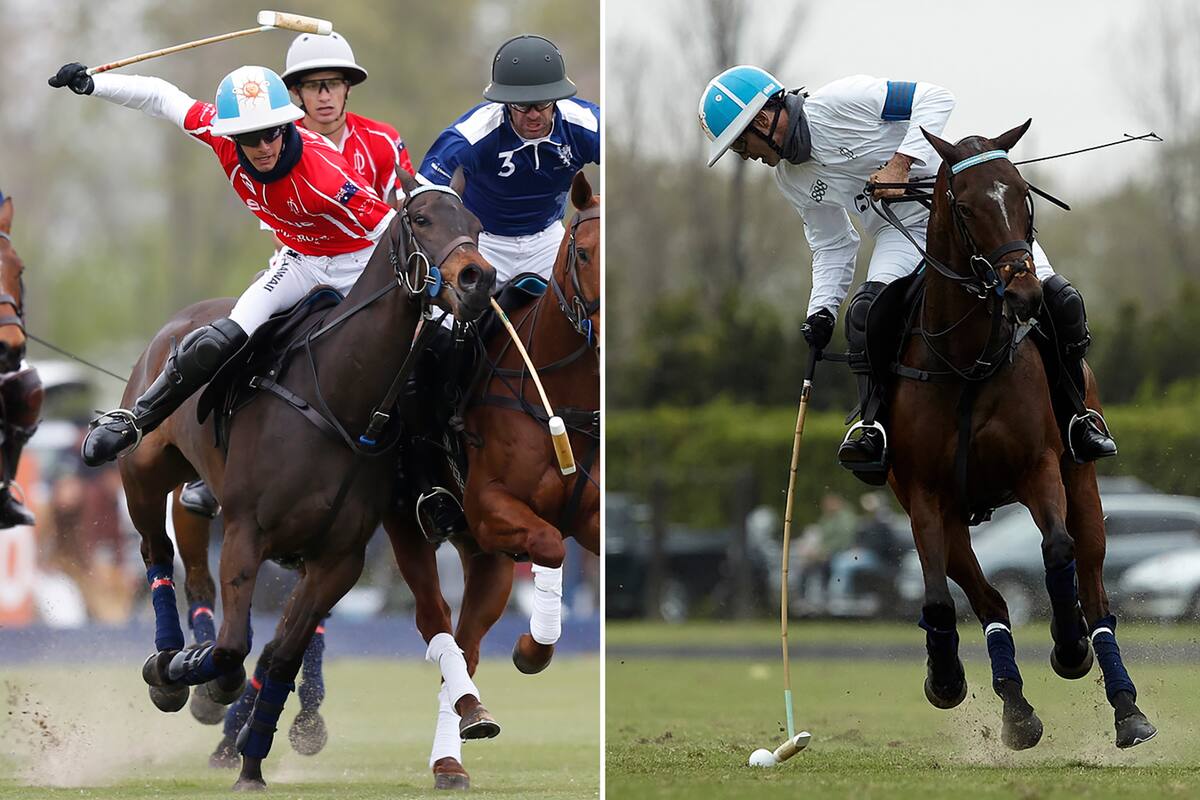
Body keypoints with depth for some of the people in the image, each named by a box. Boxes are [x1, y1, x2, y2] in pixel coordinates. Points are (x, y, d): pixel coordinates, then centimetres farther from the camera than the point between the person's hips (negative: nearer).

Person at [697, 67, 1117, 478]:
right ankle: (874, 427, -28)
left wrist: (900, 164, -27)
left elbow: (935, 99, -17)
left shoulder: (840, 102, -15)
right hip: (901, 231, 5)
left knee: (1055, 297, -17)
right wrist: (821, 309, 0)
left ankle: (1077, 412, 2)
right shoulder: (789, 178, 7)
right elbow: (832, 247, 16)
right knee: (867, 313, -26)